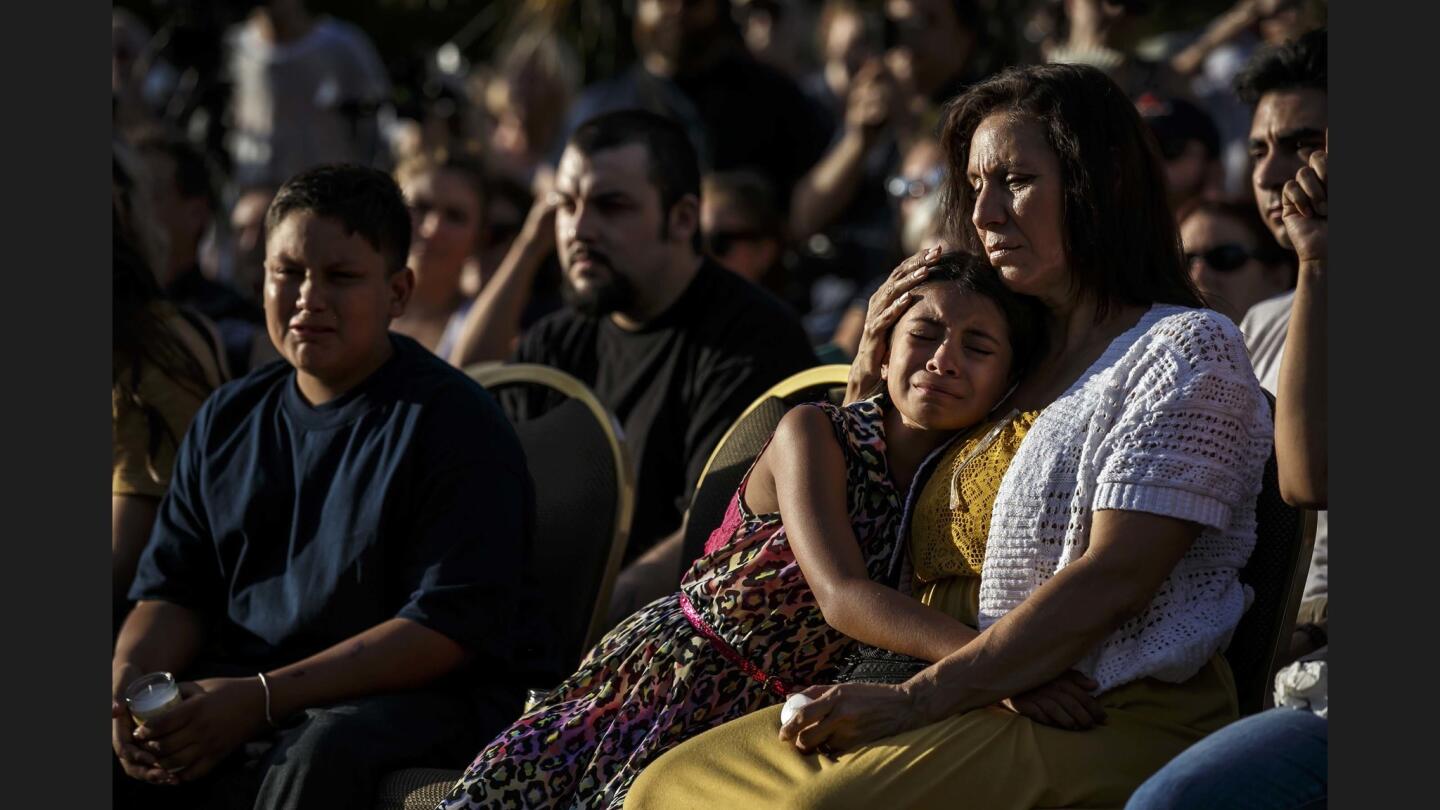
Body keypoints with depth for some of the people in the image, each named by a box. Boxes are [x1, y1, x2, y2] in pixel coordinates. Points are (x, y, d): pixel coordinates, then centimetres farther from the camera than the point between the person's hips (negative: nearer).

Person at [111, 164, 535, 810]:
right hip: (229, 694, 5)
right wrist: (130, 679, -9)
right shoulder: (226, 419, 16)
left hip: (410, 699, -5)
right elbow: (172, 589, 16)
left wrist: (262, 698, -20)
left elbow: (452, 627, -13)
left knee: (321, 756, -40)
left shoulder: (456, 423, -5)